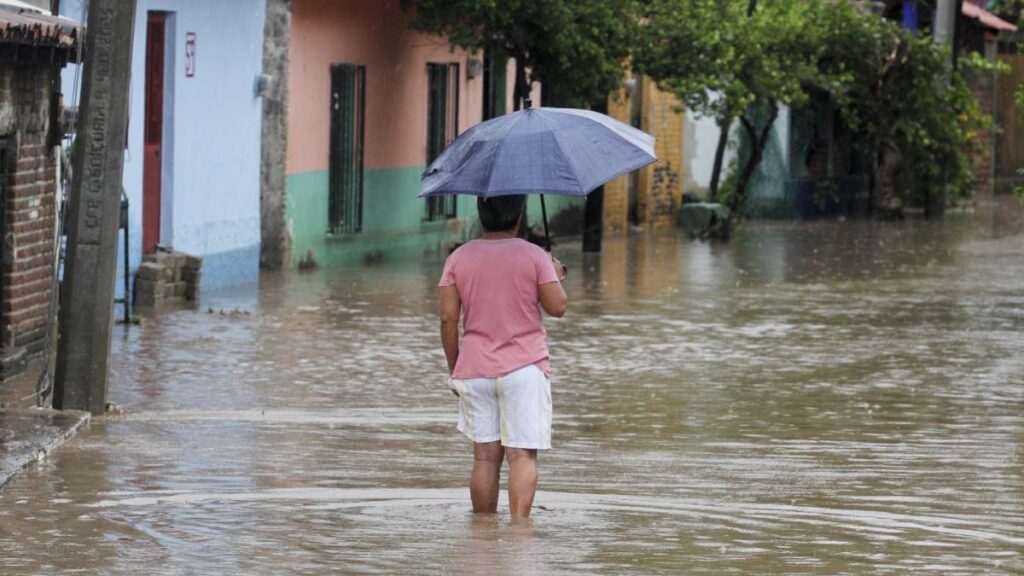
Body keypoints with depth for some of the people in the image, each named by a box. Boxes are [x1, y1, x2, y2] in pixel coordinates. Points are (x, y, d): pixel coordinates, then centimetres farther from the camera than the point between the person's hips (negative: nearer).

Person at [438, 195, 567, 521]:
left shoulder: (458, 259, 3)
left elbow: (448, 317, 0)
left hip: (474, 369, 3)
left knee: (485, 454, 7)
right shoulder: (534, 256, -4)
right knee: (522, 454, -5)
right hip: (524, 368, -3)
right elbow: (557, 307, -4)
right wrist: (556, 275, 15)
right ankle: (519, 522, -18)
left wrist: (454, 367, 9)